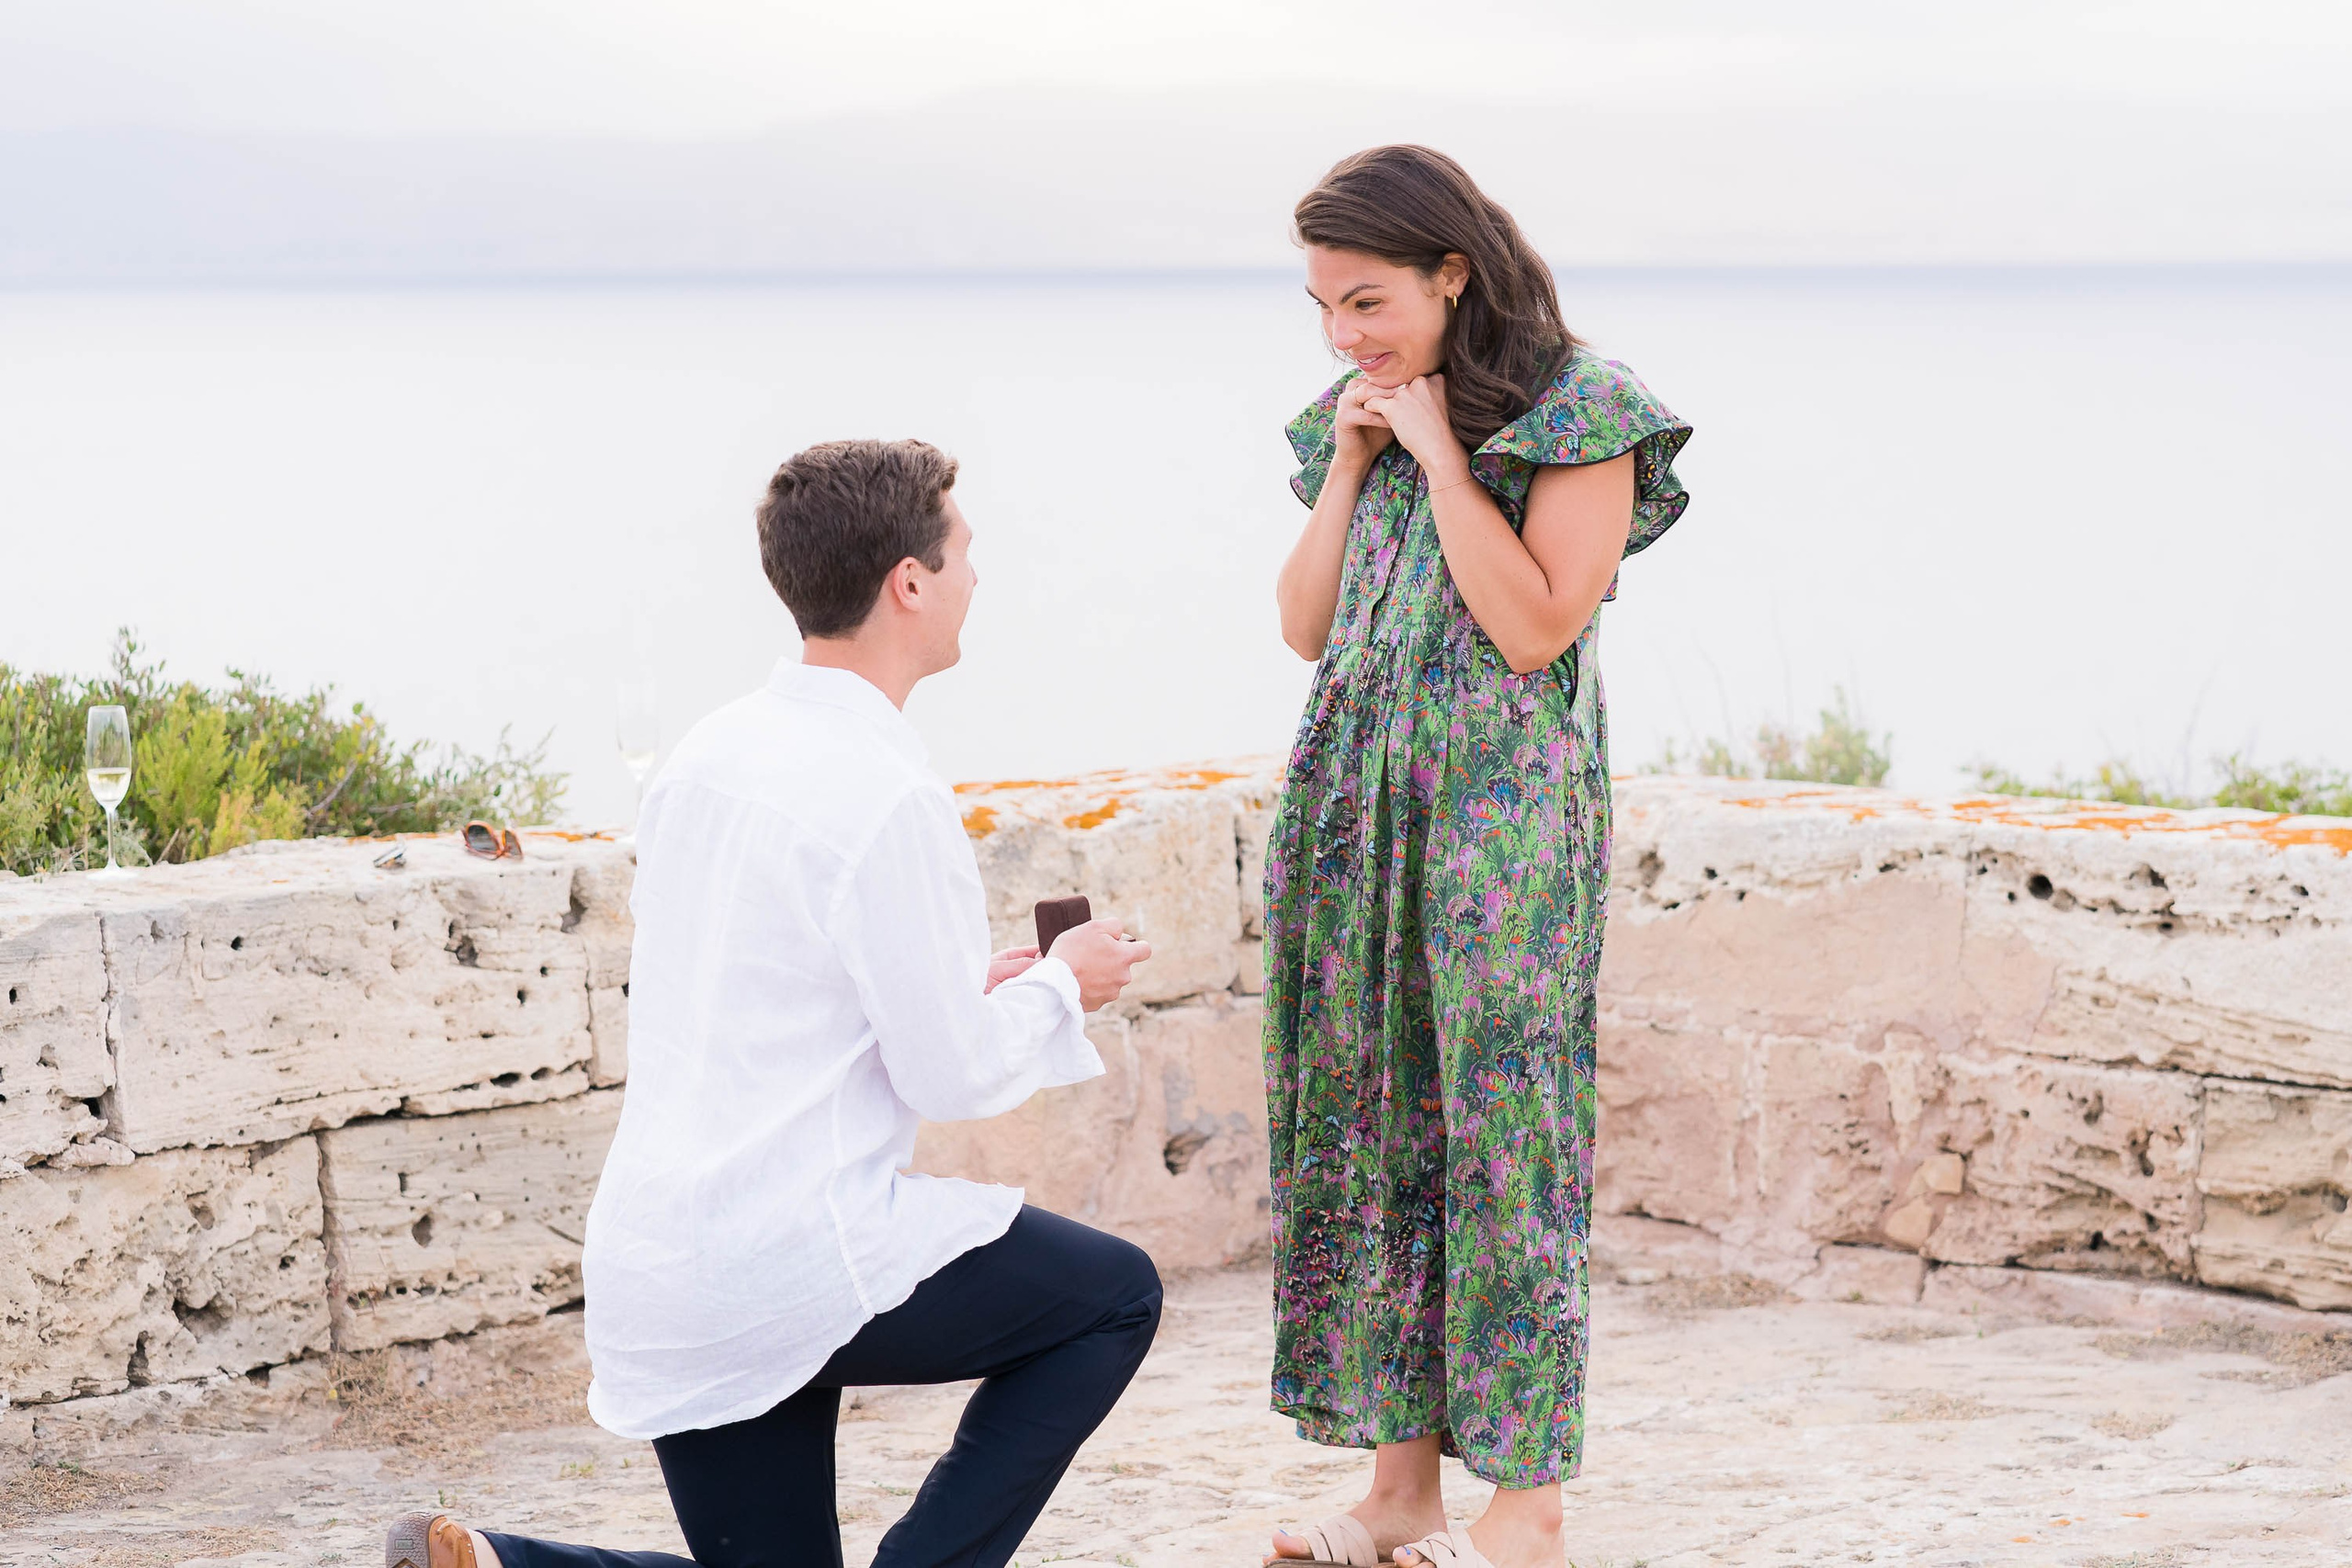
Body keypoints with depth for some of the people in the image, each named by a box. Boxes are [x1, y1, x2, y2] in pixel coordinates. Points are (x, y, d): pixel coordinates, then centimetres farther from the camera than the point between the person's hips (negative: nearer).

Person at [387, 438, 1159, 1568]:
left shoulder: (708, 755, 10)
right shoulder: (884, 798, -16)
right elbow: (953, 1075, -11)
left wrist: (963, 986, 19)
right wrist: (1060, 985, 8)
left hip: (647, 1262, 8)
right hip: (790, 1255, -8)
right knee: (1115, 1298, 11)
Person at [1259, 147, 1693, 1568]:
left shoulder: (1576, 411, -7)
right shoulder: (1363, 413, 13)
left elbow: (1535, 625, -15)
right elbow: (1307, 628, 12)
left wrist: (1439, 451, -13)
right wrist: (1350, 463, 2)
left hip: (1504, 808, -7)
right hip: (1357, 805, 7)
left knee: (1498, 1119, -5)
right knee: (1362, 1118, 6)